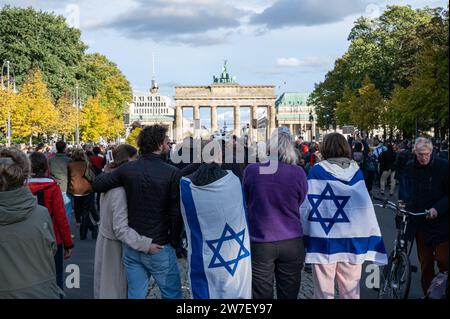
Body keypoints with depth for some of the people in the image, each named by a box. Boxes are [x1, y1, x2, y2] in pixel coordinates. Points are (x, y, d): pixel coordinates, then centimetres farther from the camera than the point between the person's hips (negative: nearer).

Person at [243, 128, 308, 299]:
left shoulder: (251, 170, -9)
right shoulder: (298, 173, -9)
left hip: (260, 244, 0)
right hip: (292, 244, 1)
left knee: (262, 294, 9)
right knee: (289, 294, 12)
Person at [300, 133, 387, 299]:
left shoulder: (317, 171, -6)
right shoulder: (356, 171, 1)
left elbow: (306, 206, -9)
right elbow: (365, 206, -1)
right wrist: (374, 241, 4)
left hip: (324, 241, -2)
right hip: (352, 242, 3)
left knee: (324, 293, 7)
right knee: (351, 293, 14)